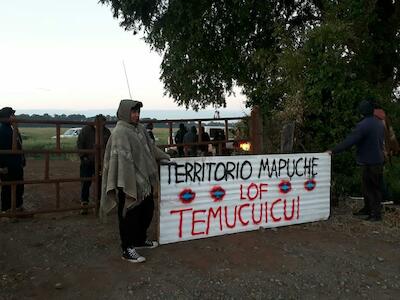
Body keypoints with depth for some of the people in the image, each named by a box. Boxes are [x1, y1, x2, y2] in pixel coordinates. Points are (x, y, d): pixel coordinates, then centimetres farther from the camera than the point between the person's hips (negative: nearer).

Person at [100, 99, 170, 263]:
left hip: (144, 179, 9)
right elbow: (123, 159, -23)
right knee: (129, 214, 2)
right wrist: (128, 186, -26)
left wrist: (164, 157, 36)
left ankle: (140, 239, 37)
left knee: (147, 209, 18)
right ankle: (127, 249, 14)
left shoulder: (140, 128, 8)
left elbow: (150, 147, 25)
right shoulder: (120, 132, -17)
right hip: (130, 182, -9)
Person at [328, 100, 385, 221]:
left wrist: (333, 151, -20)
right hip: (378, 160, 9)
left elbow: (349, 141, -23)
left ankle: (375, 213, 3)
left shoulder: (363, 125, -19)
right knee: (374, 186, 17)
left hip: (369, 162, -9)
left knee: (369, 187, -1)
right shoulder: (379, 123, 9)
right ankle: (367, 208, 28)